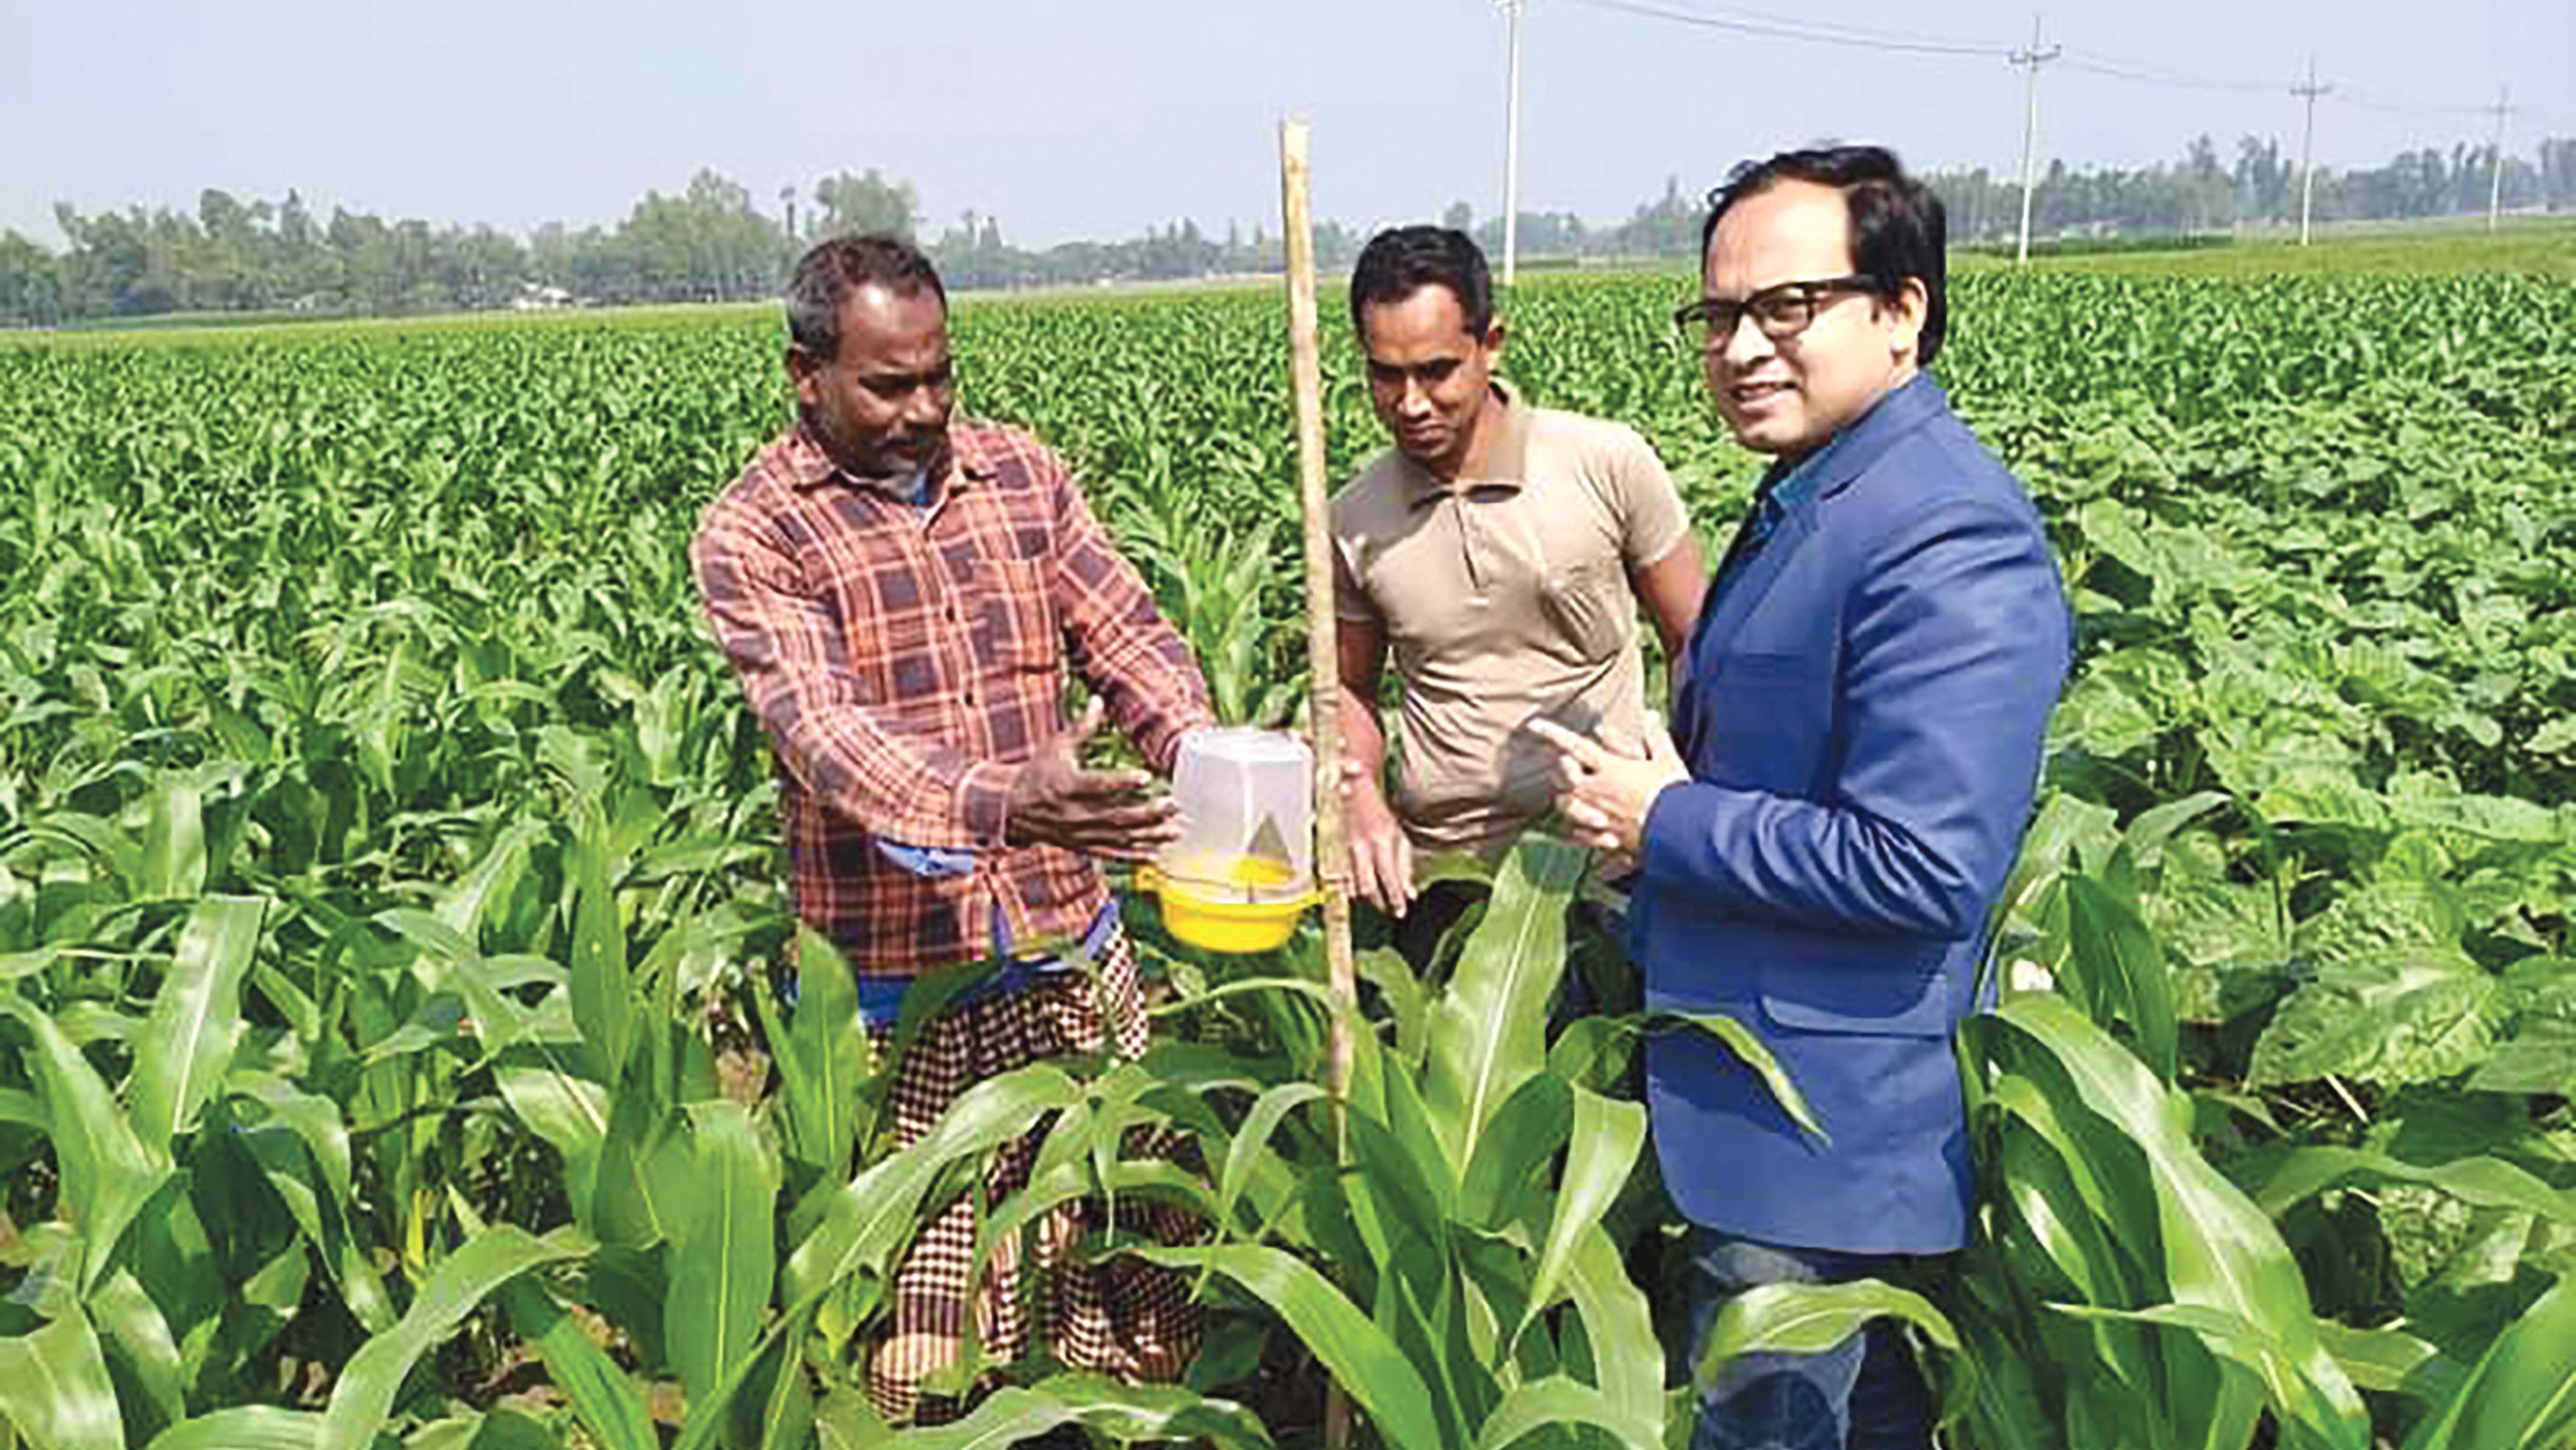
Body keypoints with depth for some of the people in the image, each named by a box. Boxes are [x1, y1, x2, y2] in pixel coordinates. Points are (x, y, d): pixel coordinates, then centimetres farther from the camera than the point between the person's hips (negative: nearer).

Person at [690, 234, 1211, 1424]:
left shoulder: (1023, 474, 6)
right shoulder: (752, 535, -8)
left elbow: (1130, 641, 2)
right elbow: (824, 726, -22)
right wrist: (1000, 805, -40)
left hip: (1075, 949, 4)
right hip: (896, 983, -4)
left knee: (1136, 1250, 14)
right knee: (923, 1303, 6)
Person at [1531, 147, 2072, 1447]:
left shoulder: (1948, 547, -25)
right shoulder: (1812, 501, 10)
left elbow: (1923, 871, -30)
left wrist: (1668, 825, -20)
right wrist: (1646, 778, 5)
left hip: (1820, 1132, -10)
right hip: (1769, 1097, 10)